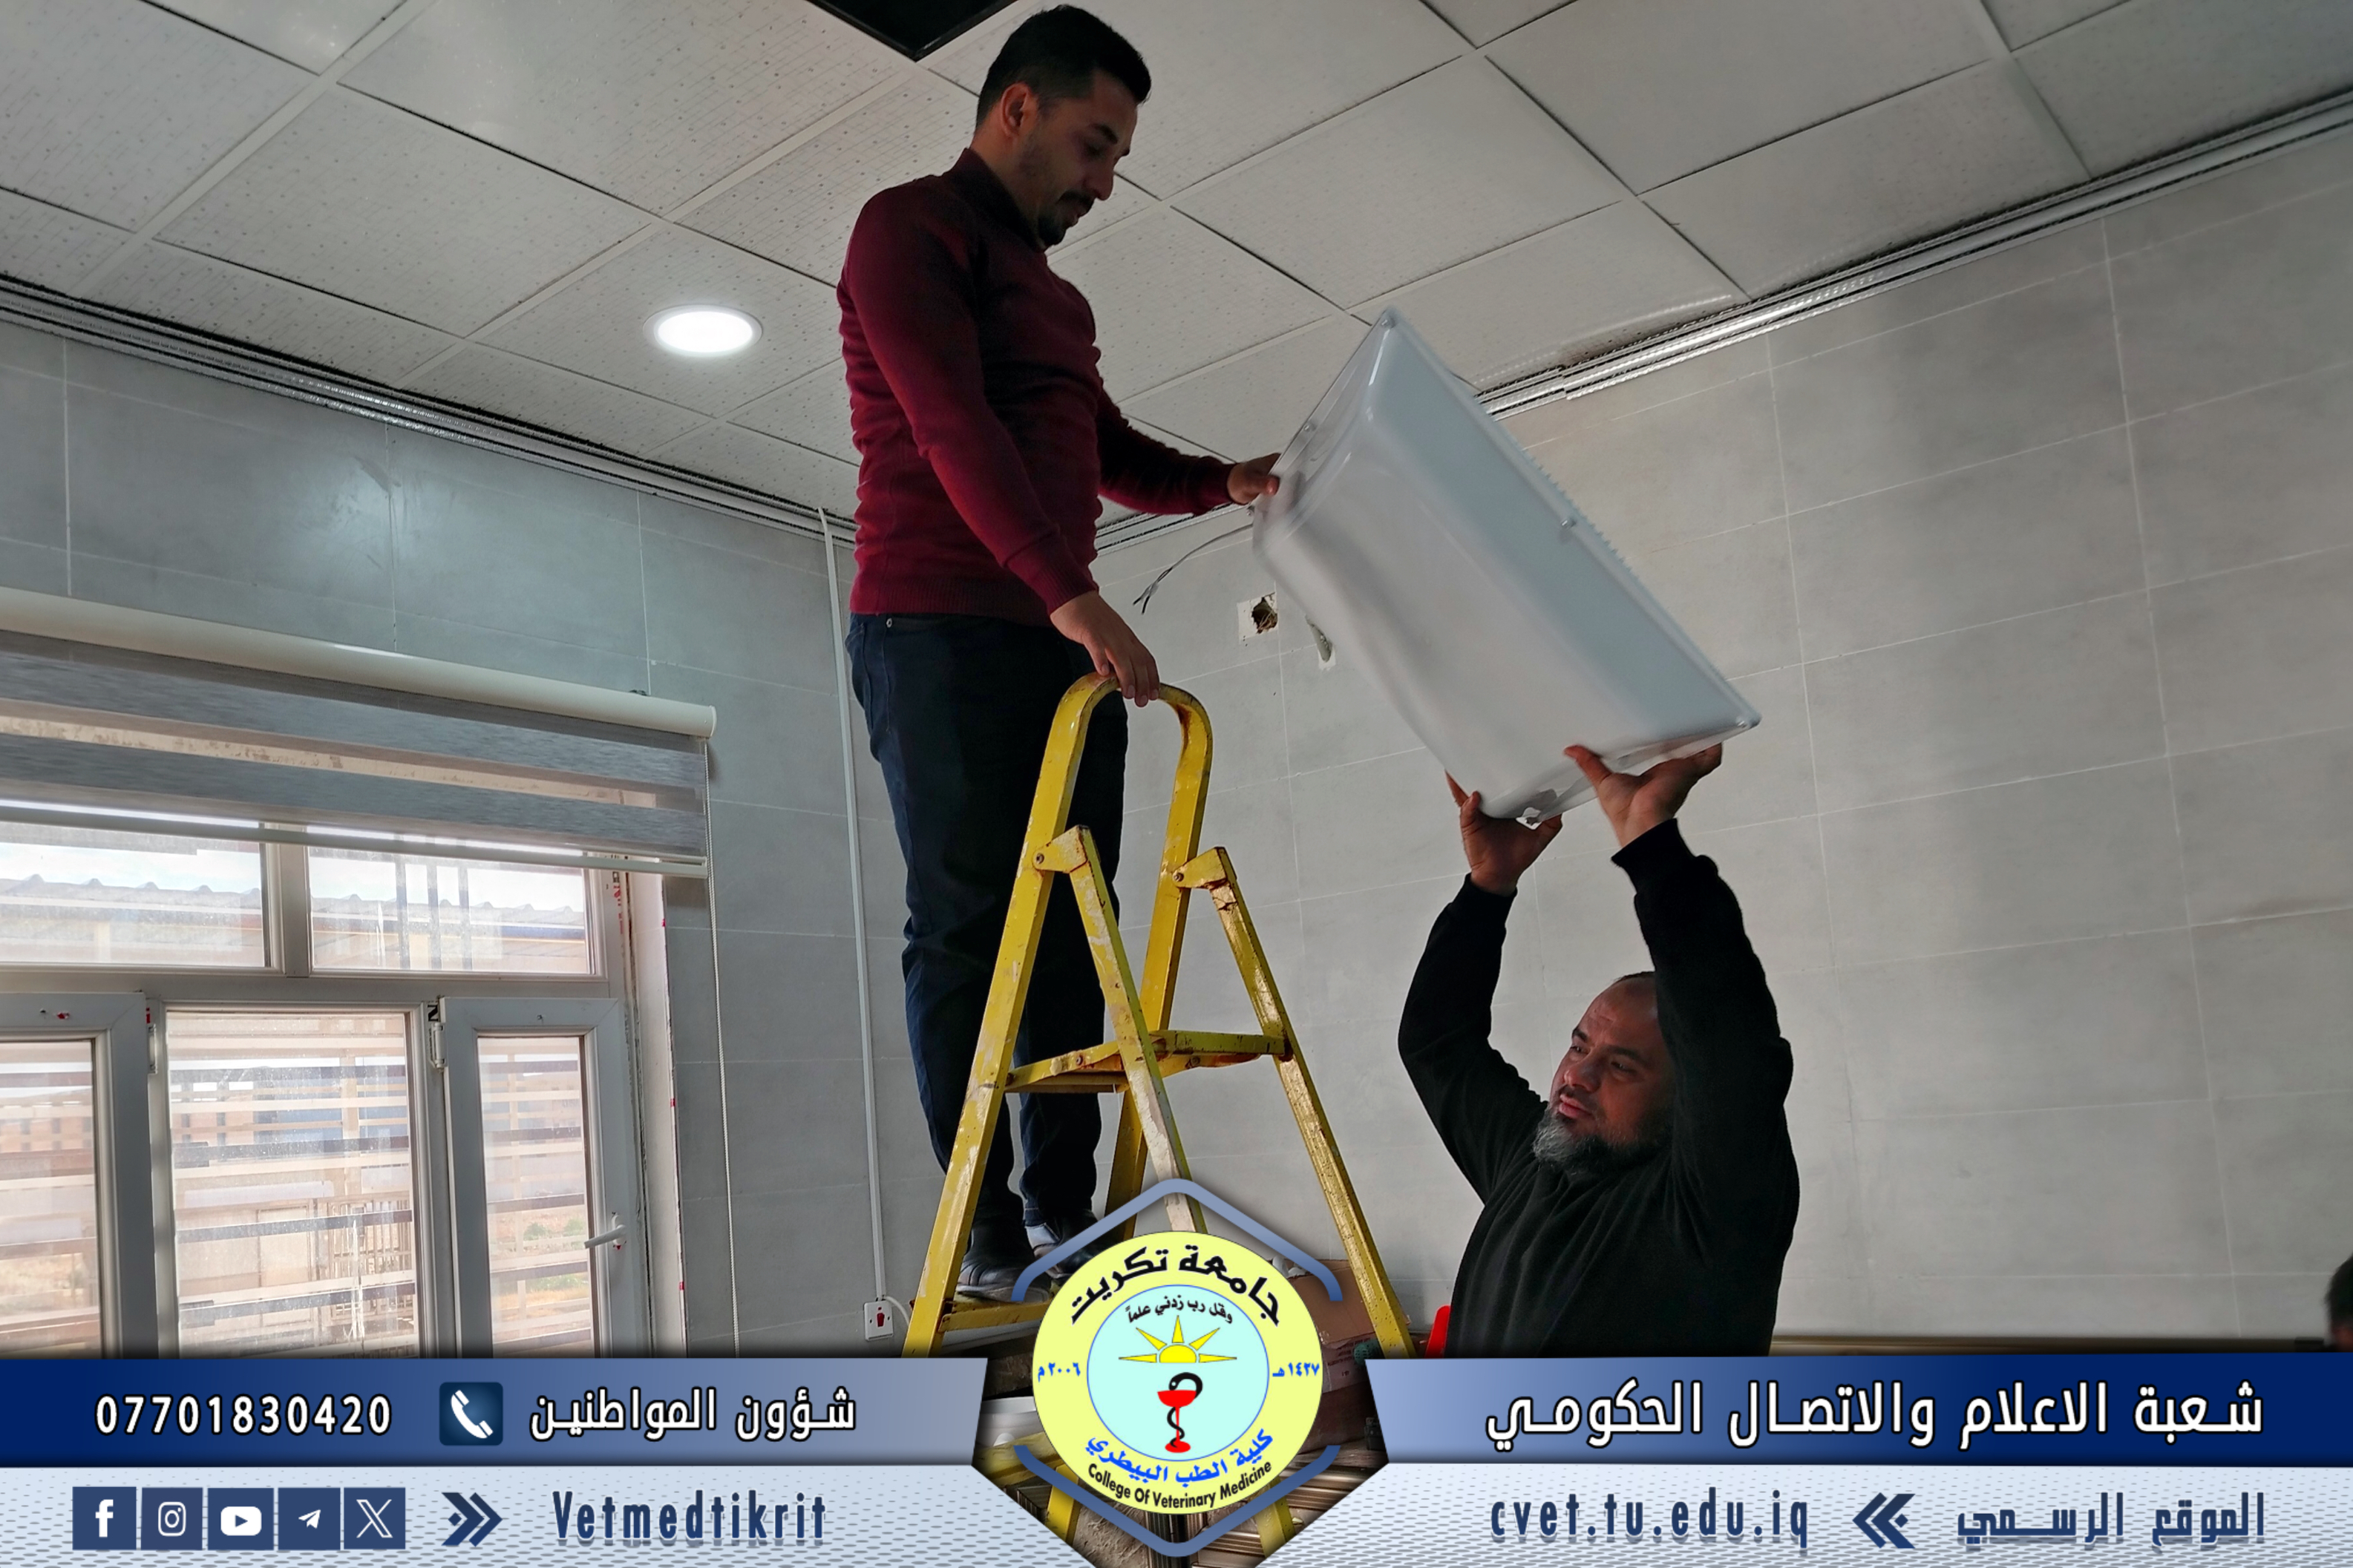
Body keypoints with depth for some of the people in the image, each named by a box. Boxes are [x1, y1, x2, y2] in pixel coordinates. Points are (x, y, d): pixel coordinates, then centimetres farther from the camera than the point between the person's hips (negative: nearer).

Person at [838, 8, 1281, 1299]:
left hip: (1059, 648, 8)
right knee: (967, 925, -9)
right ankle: (987, 1230, -7)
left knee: (1066, 928, 2)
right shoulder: (912, 227, 0)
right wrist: (1070, 594, -24)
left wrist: (1225, 483, 14)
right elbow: (952, 427, -14)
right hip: (940, 631, -8)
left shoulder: (1054, 295, 27)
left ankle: (1064, 1208, 5)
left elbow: (1107, 453, 34)